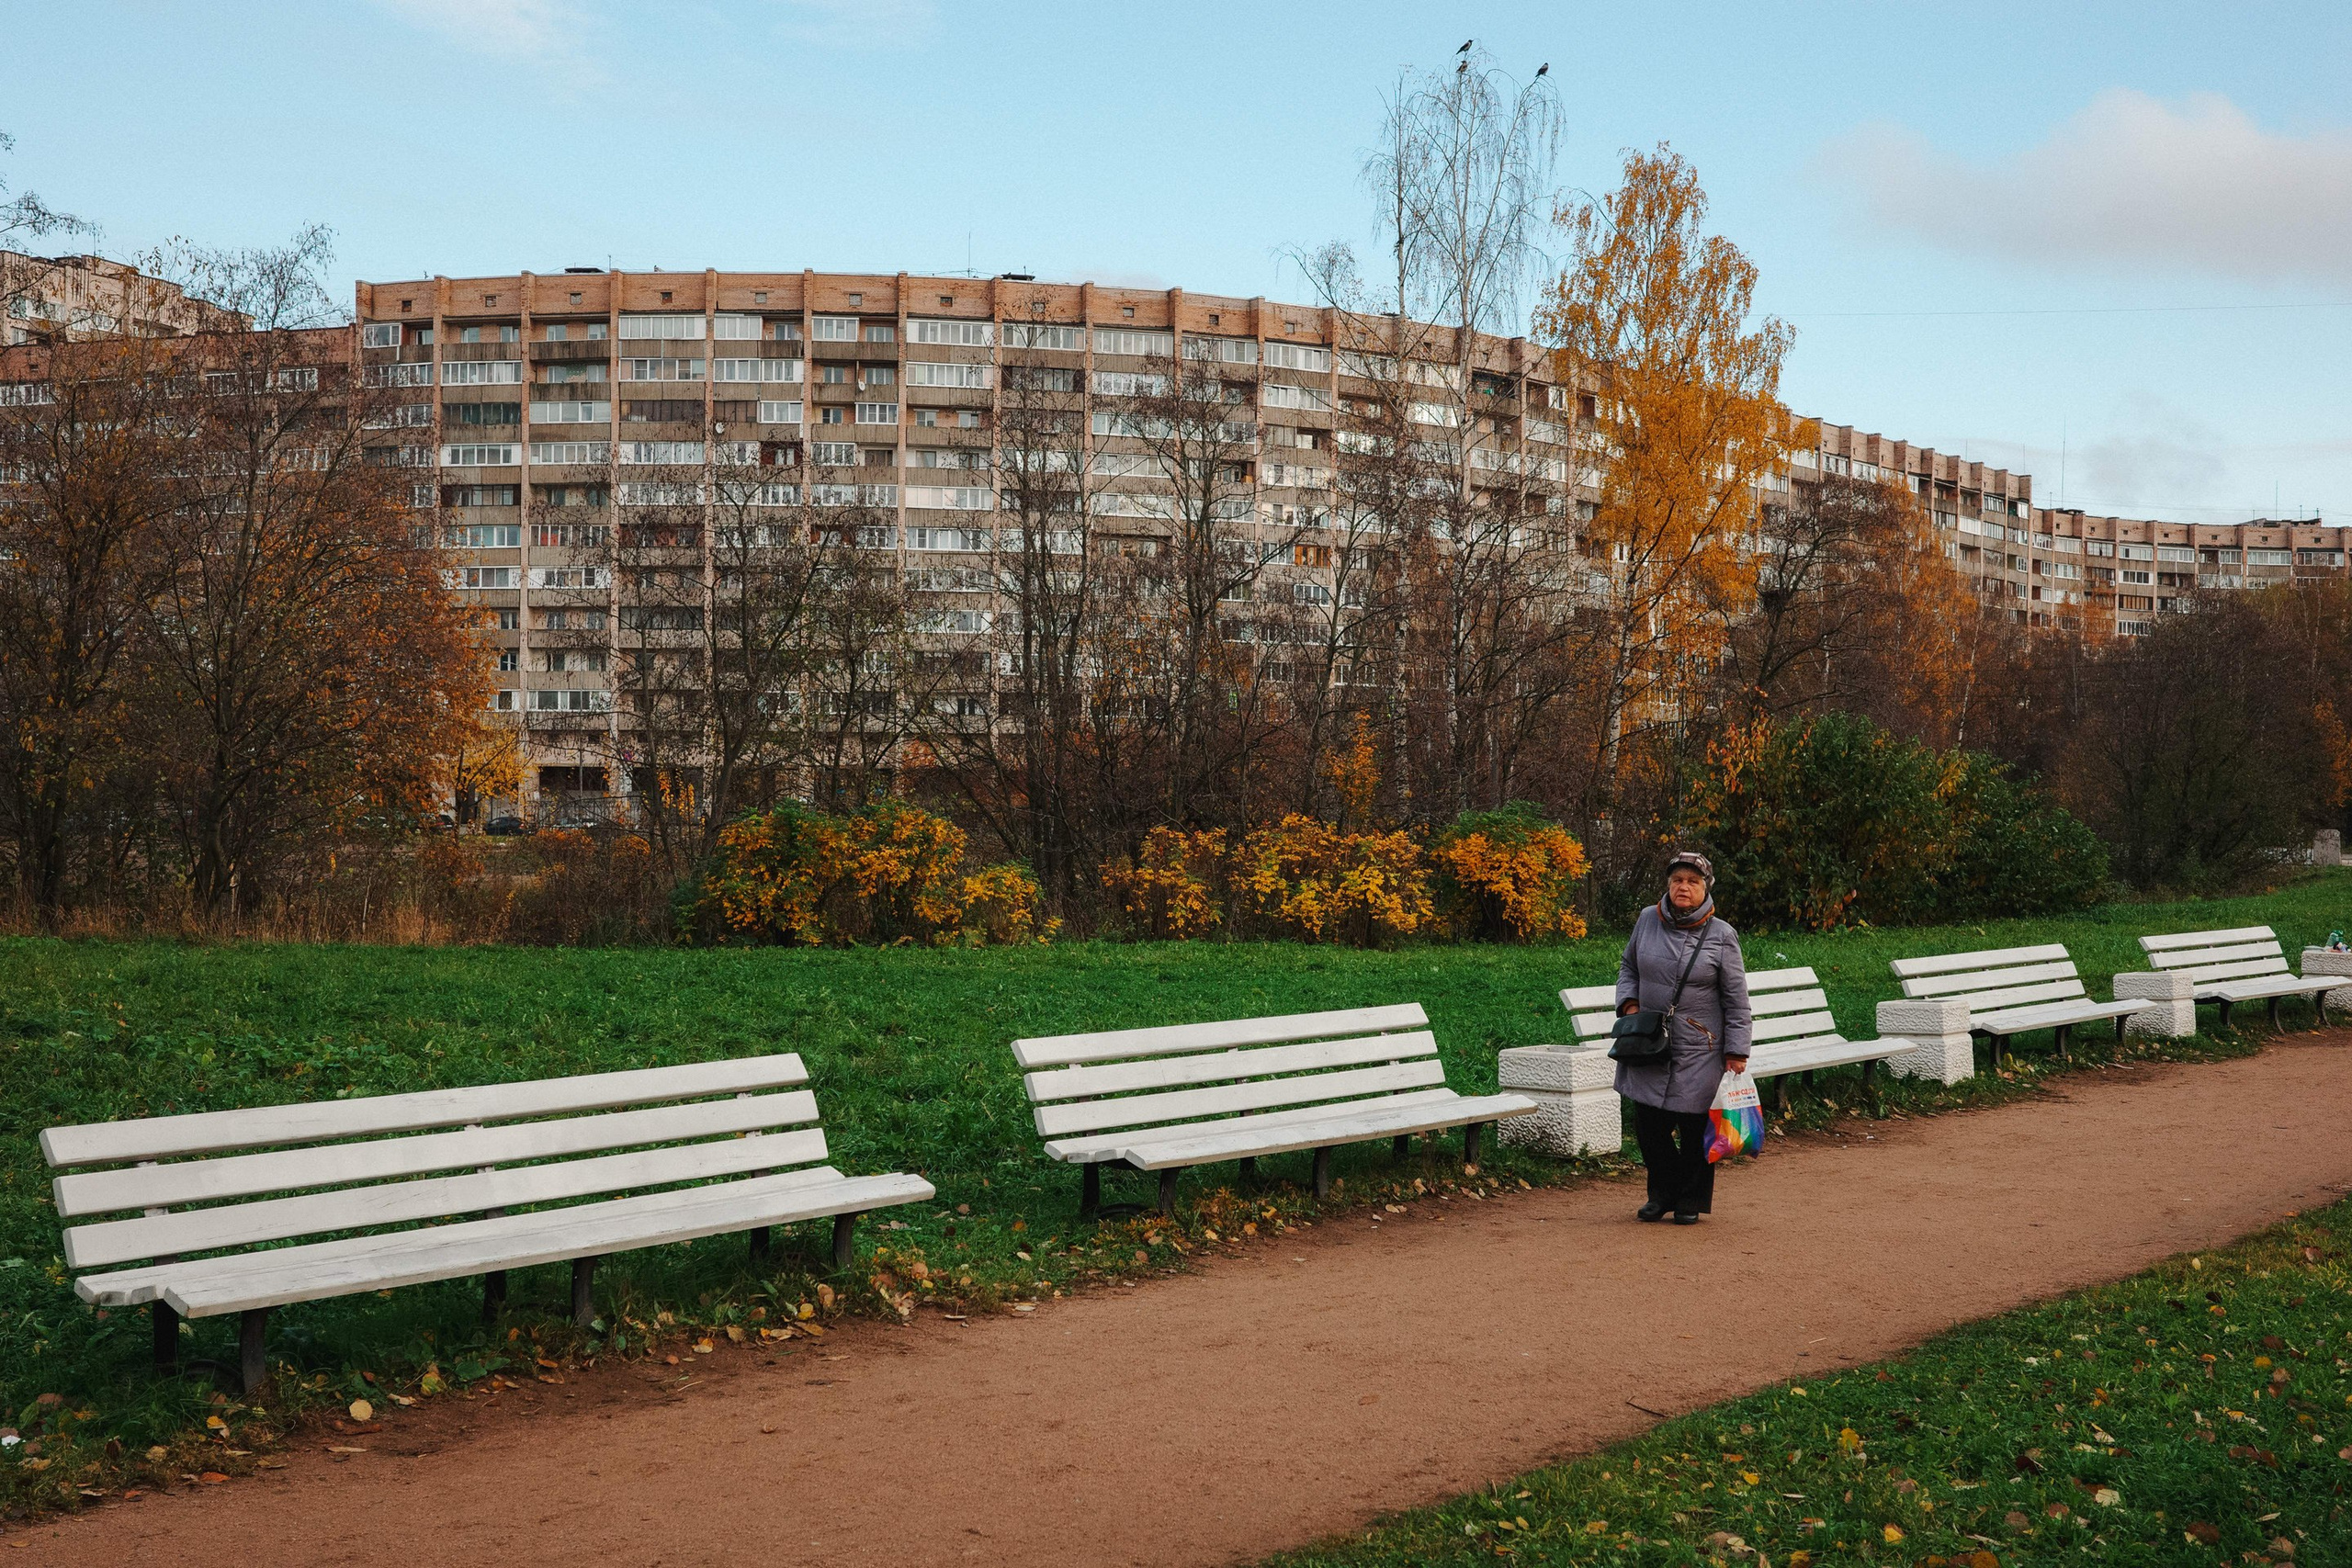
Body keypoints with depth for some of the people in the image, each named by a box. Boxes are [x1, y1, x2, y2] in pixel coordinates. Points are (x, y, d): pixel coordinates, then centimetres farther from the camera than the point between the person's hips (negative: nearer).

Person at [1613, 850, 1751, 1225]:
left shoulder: (1721, 936, -5)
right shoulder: (1648, 920, 2)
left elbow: (1736, 1001, -2)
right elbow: (1628, 967, 18)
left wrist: (1736, 1053, -5)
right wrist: (1629, 1004, 1)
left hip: (1700, 1051, -3)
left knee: (1695, 1128, 3)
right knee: (1649, 1126, 5)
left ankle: (1691, 1200, 22)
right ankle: (1663, 1193, 27)